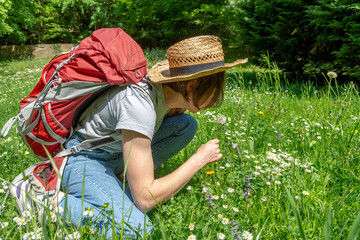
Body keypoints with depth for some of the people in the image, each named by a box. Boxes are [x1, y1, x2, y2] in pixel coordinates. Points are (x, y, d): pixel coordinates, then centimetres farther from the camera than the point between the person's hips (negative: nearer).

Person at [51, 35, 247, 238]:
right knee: (136, 230, -28)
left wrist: (179, 109, -7)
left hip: (115, 152, 8)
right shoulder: (139, 104, -34)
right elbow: (144, 199, -31)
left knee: (186, 125, -1)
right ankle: (58, 202, -8)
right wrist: (199, 159, -22)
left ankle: (120, 176, 1)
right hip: (83, 160, -8)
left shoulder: (167, 90, -10)